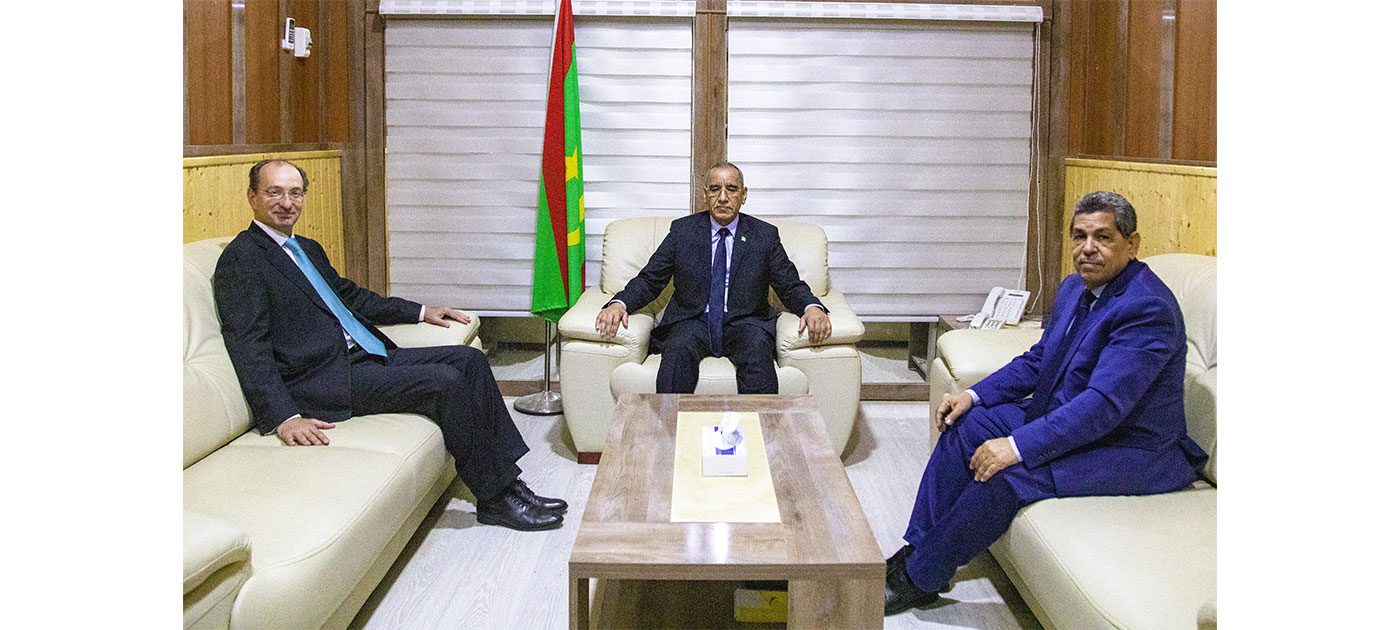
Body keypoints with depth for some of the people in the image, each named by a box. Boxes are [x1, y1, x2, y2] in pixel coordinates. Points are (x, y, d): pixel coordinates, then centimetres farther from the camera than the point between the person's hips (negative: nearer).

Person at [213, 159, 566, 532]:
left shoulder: (308, 249, 20)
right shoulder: (241, 260, -9)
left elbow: (351, 296, 34)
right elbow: (250, 348, -17)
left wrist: (420, 312, 32)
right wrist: (283, 418, -28)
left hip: (364, 357, 10)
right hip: (325, 379, -10)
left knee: (469, 360, -2)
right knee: (446, 381, -21)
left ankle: (507, 479, -2)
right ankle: (496, 499, -10)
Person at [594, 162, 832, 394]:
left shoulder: (765, 235, 9)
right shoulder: (682, 230, 9)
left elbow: (790, 285, 8)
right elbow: (649, 280, 8)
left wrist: (812, 307, -16)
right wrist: (619, 304, -14)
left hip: (744, 324, 0)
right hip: (692, 322, 0)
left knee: (757, 348, -34)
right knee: (679, 348, -34)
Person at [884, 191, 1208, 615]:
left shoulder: (1148, 308, -24)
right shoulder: (1075, 288, 6)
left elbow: (1103, 404, -31)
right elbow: (1036, 361, 14)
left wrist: (1018, 446, -34)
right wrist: (975, 395, -1)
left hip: (1132, 449, -10)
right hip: (1063, 418, 10)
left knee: (1006, 474, -26)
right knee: (965, 425, 1)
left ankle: (919, 579, -9)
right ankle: (917, 550, 4)